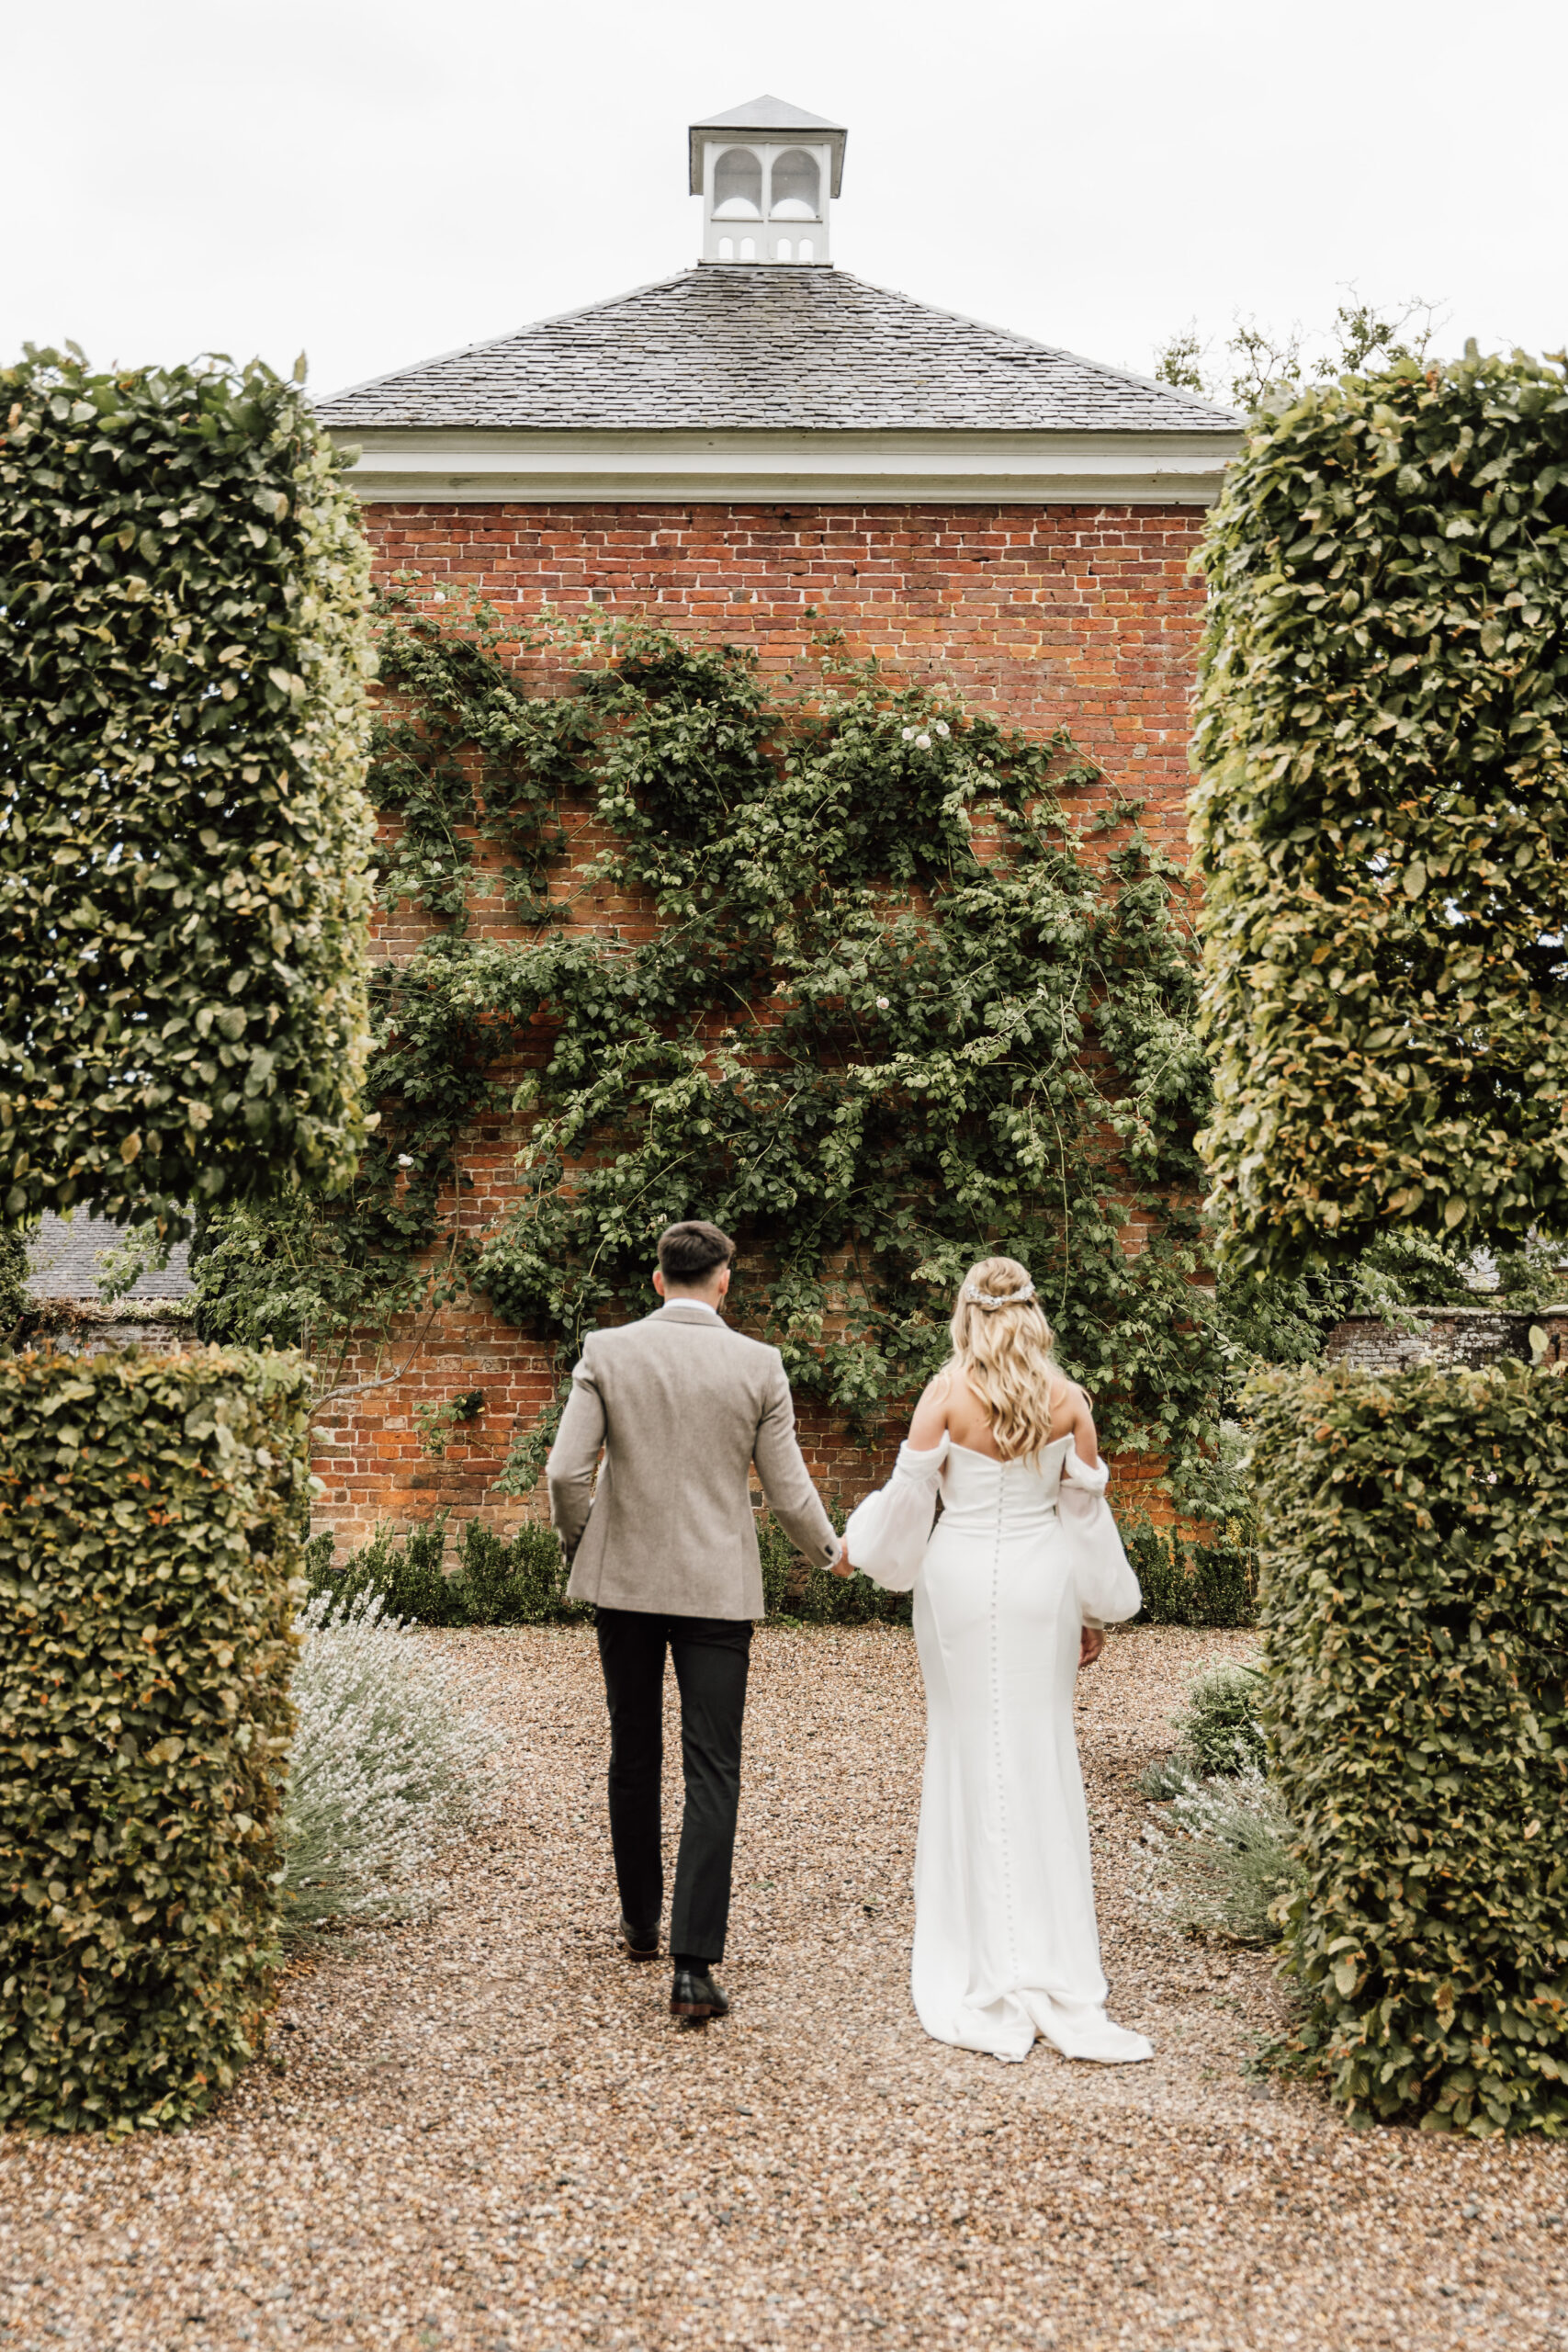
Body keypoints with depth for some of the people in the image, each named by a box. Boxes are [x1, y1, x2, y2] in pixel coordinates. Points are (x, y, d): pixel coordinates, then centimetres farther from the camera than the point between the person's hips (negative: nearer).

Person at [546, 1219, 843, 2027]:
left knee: (633, 1760, 18)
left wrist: (577, 1539, 11)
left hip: (624, 1579, 2)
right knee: (712, 1773, 1)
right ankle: (693, 1967, -4)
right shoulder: (758, 1365, -6)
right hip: (719, 1588, -1)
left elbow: (566, 1472, -9)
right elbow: (788, 1491, -2)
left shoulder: (606, 1352, -5)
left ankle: (639, 1922, 33)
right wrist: (828, 1549, 17)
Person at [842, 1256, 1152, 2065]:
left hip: (962, 1579, -1)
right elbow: (1087, 1508, 4)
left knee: (970, 1760, 7)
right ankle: (1058, 1980, 8)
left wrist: (858, 1543, 15)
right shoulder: (1067, 1399, -2)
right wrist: (1097, 1611, 14)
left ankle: (988, 1983, 12)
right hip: (1041, 1582, 2)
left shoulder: (947, 1393, -8)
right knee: (1043, 1763, 7)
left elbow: (908, 1495, -4)